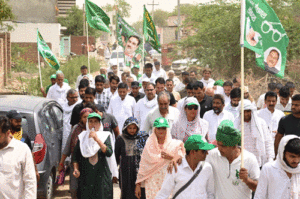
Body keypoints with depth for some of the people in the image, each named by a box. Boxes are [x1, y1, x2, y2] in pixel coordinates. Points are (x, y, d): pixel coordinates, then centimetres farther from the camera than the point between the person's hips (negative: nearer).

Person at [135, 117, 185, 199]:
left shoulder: (174, 144, 5)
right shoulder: (149, 145, 9)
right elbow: (143, 166, 10)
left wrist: (171, 157, -13)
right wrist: (138, 184, 7)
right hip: (152, 183, 1)